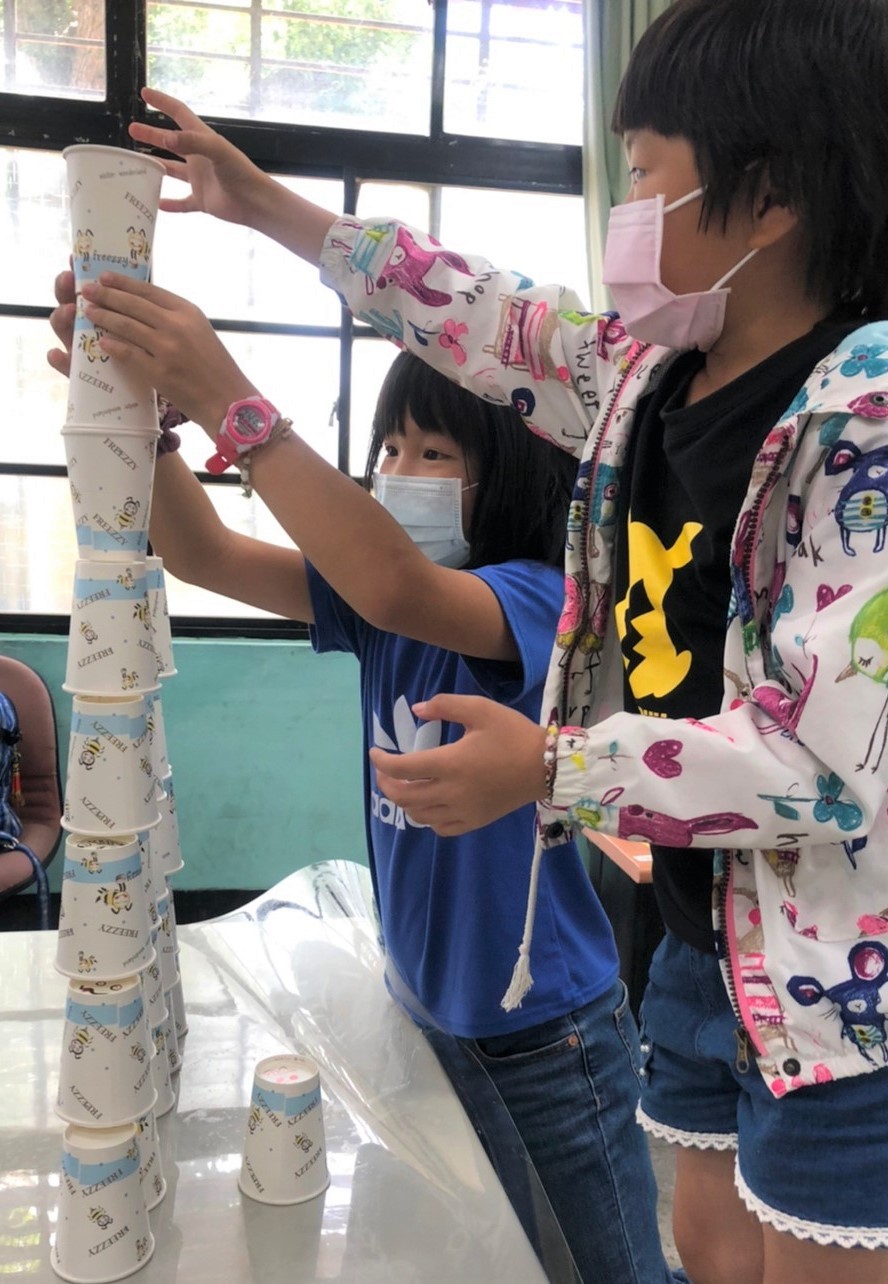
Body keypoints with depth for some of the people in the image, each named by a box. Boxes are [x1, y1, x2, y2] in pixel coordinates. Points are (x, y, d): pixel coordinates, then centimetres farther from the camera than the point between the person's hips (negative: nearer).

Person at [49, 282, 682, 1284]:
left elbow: (399, 590, -42)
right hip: (423, 1011, 6)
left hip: (546, 1032, -6)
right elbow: (206, 557, -13)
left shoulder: (542, 599, -22)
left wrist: (227, 402, -44)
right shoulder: (371, 603, -2)